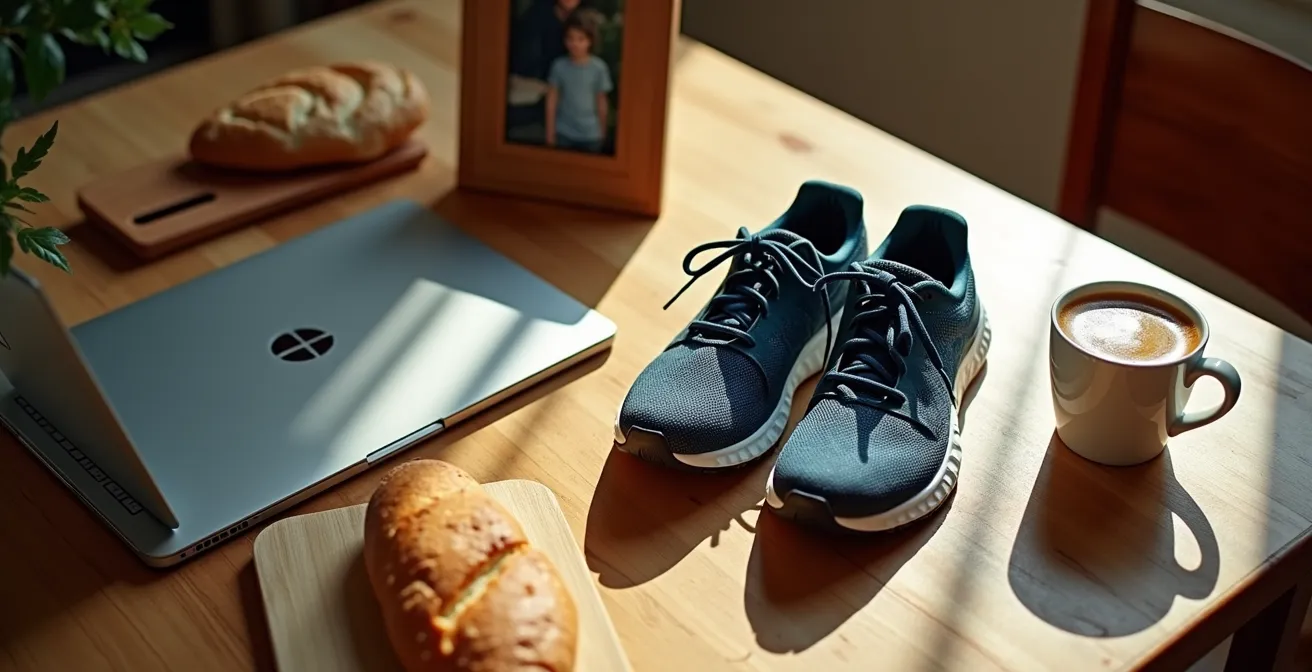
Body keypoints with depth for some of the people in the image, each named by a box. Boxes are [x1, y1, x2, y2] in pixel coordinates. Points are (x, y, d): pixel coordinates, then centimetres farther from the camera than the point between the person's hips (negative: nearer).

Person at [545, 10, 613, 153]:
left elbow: (602, 101, 3)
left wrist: (602, 132, 9)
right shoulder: (559, 66, -6)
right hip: (563, 134, 0)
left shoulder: (599, 68, -7)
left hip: (590, 135, 0)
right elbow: (552, 100, 0)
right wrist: (550, 132, 1)